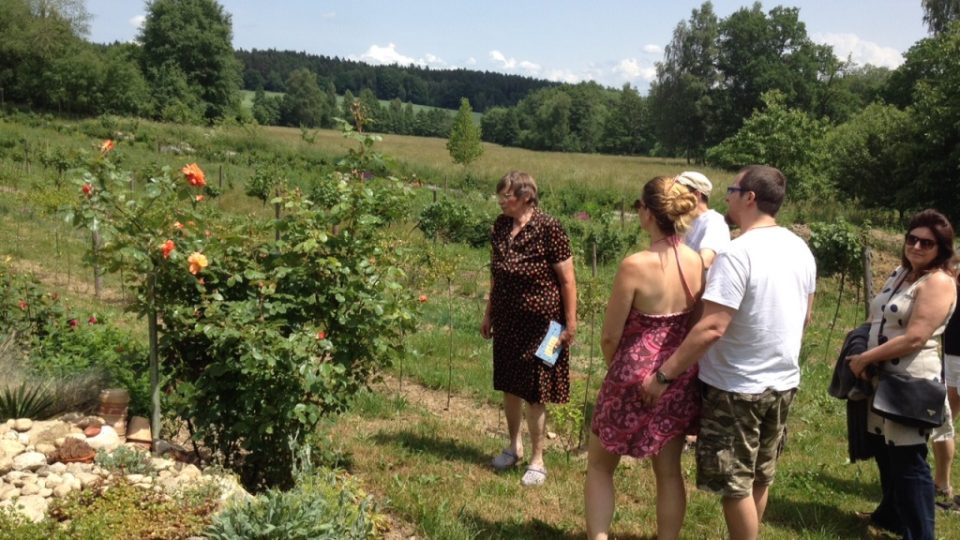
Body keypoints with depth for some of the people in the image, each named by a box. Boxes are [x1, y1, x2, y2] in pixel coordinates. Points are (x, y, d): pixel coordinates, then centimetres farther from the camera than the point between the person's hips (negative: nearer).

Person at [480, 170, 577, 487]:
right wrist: (489, 314, 17)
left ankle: (537, 460, 18)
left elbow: (567, 279, -13)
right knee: (509, 388, 16)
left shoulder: (548, 229, -17)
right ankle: (514, 446, 37)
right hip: (507, 321, 6)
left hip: (539, 324, -6)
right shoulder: (500, 226, 2)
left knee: (535, 394, 2)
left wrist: (571, 323, -13)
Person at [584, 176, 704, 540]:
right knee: (669, 472, 18)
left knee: (600, 467, 15)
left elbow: (610, 337, -13)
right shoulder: (699, 262, -6)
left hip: (636, 378, -5)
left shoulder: (635, 266, -22)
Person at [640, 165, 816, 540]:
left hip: (737, 386, -8)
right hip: (784, 381, 8)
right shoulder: (800, 249, 3)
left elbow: (712, 328, -27)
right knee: (760, 478, 22)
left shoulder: (737, 253, -23)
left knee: (735, 485, 7)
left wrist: (664, 374, -21)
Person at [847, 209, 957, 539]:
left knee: (908, 462, -2)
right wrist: (860, 355, 5)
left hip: (912, 384, -9)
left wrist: (864, 358, -16)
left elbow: (915, 338, -24)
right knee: (885, 452, 21)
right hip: (882, 379, 9)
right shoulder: (901, 273, 12)